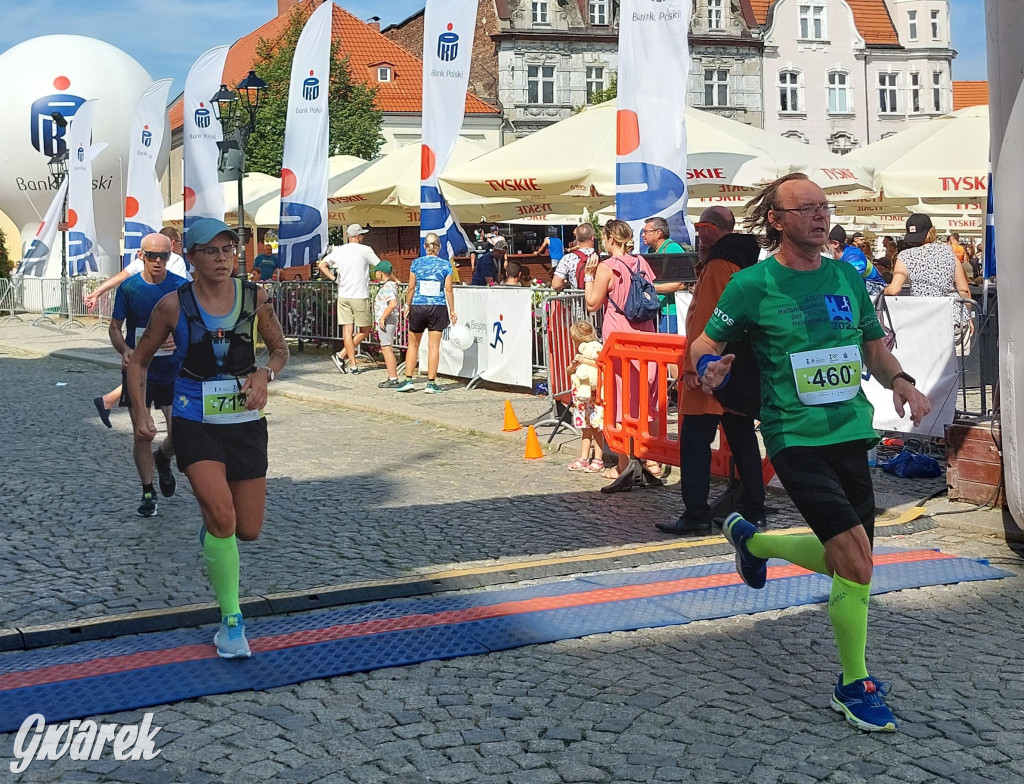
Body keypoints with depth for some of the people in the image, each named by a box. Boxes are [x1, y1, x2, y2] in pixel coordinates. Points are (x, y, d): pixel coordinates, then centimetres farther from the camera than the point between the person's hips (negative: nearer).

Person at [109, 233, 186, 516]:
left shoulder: (182, 287, -4)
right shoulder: (128, 288, -3)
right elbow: (115, 327, 3)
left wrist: (179, 339, -23)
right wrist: (124, 350, -18)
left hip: (173, 370, 0)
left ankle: (162, 459, 31)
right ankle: (148, 493, 18)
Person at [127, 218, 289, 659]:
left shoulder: (255, 298, -2)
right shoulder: (174, 305, -7)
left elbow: (280, 348, 11)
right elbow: (139, 360, 4)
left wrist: (266, 373, -11)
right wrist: (141, 414, -6)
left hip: (245, 422, 3)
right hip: (195, 424, -3)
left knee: (248, 530, 6)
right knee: (223, 517, -20)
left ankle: (211, 529, 44)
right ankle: (231, 622, -6)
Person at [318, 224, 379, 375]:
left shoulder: (338, 250, 9)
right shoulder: (365, 250, -5)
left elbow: (321, 265, 9)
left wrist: (334, 278, 10)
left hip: (343, 296, 5)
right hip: (359, 296, -5)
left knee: (347, 330, 4)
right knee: (364, 330, 7)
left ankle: (352, 364, 2)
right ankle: (342, 355, -2)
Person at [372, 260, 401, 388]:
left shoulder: (388, 286, -16)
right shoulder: (389, 284, 15)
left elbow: (393, 304, -29)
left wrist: (383, 318, -23)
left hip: (386, 321, -11)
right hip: (386, 321, 11)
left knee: (386, 348, -10)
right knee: (387, 349, 15)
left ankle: (393, 379, -11)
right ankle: (392, 377, 19)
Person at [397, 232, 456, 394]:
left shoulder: (416, 263, 0)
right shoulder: (446, 264, -2)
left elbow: (411, 287, 0)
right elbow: (448, 289, -2)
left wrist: (408, 305, 12)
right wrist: (452, 310, 6)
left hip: (418, 307, 1)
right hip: (438, 308, -1)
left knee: (413, 344, 13)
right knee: (434, 346, 3)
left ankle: (409, 379, 10)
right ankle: (431, 383, 4)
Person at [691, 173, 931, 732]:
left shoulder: (848, 277, 7)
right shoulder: (752, 284, -7)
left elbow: (874, 349, 16)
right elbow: (706, 341, 2)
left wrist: (900, 381, -4)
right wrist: (708, 365, -21)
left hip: (851, 433, 6)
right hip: (797, 439, -6)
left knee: (846, 563, 15)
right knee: (856, 563, -15)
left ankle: (750, 539, 41)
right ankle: (855, 687, 5)